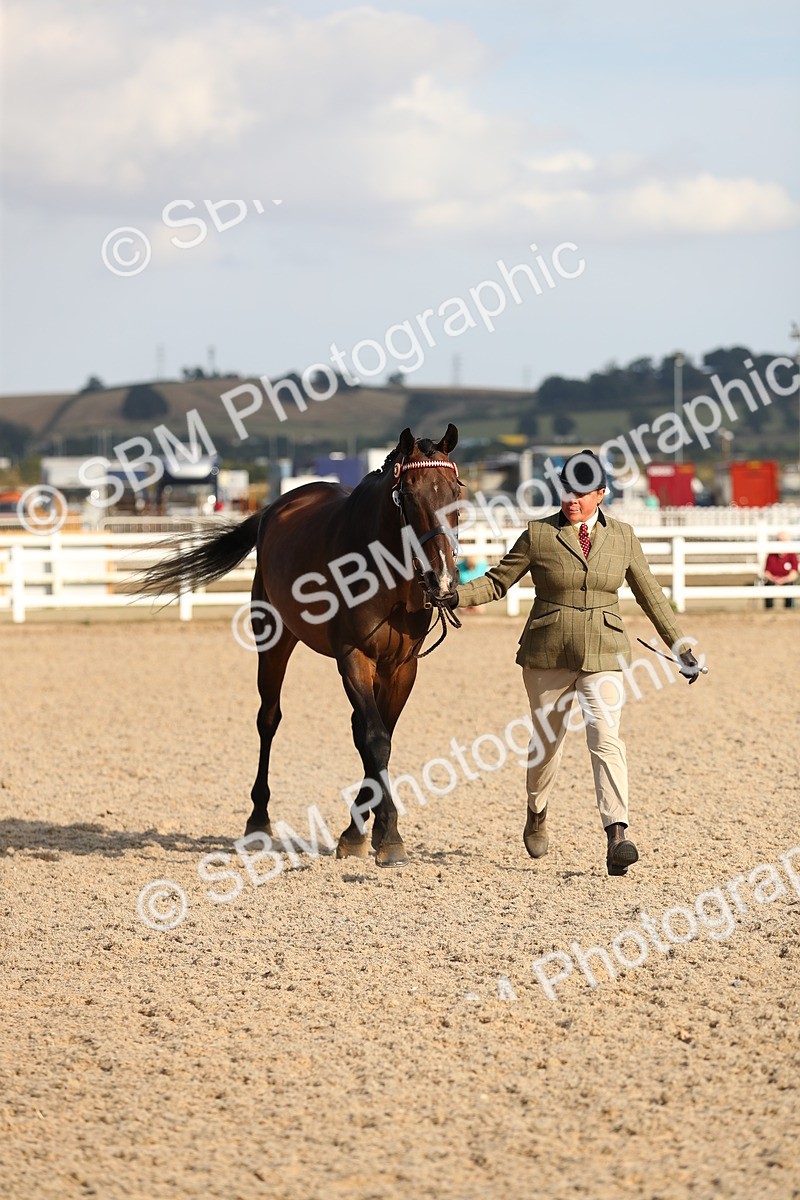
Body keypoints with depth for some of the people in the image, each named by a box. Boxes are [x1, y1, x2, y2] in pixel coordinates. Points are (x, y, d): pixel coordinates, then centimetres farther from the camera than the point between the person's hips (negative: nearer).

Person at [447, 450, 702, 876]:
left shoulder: (622, 537, 5)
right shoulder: (539, 534, 0)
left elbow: (651, 596, 12)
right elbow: (497, 581, 3)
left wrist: (681, 648, 13)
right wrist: (456, 596, -15)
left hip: (602, 654, 0)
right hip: (547, 655, 0)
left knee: (606, 738, -15)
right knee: (548, 741, 11)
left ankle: (617, 838, -25)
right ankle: (536, 814, 40)